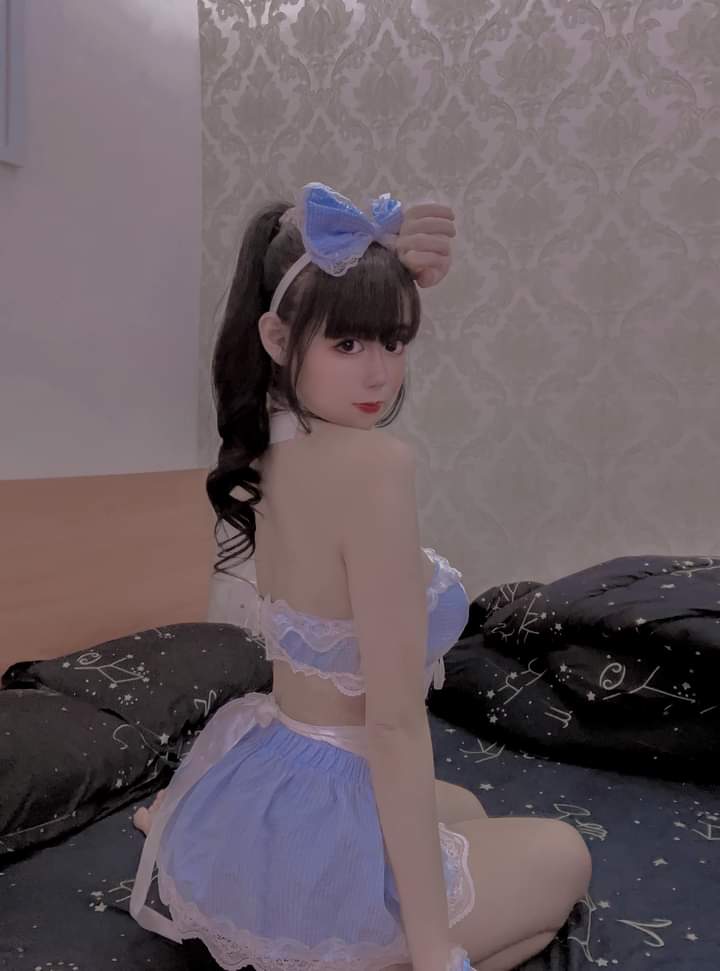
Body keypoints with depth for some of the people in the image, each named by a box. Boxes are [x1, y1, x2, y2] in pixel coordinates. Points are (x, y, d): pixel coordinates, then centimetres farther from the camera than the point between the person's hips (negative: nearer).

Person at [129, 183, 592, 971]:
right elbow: (395, 724, -26)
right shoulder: (373, 464, -27)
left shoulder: (273, 442, -3)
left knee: (463, 811, 37)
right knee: (563, 858, 21)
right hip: (319, 834, -7)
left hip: (254, 799, 7)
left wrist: (401, 274, -4)